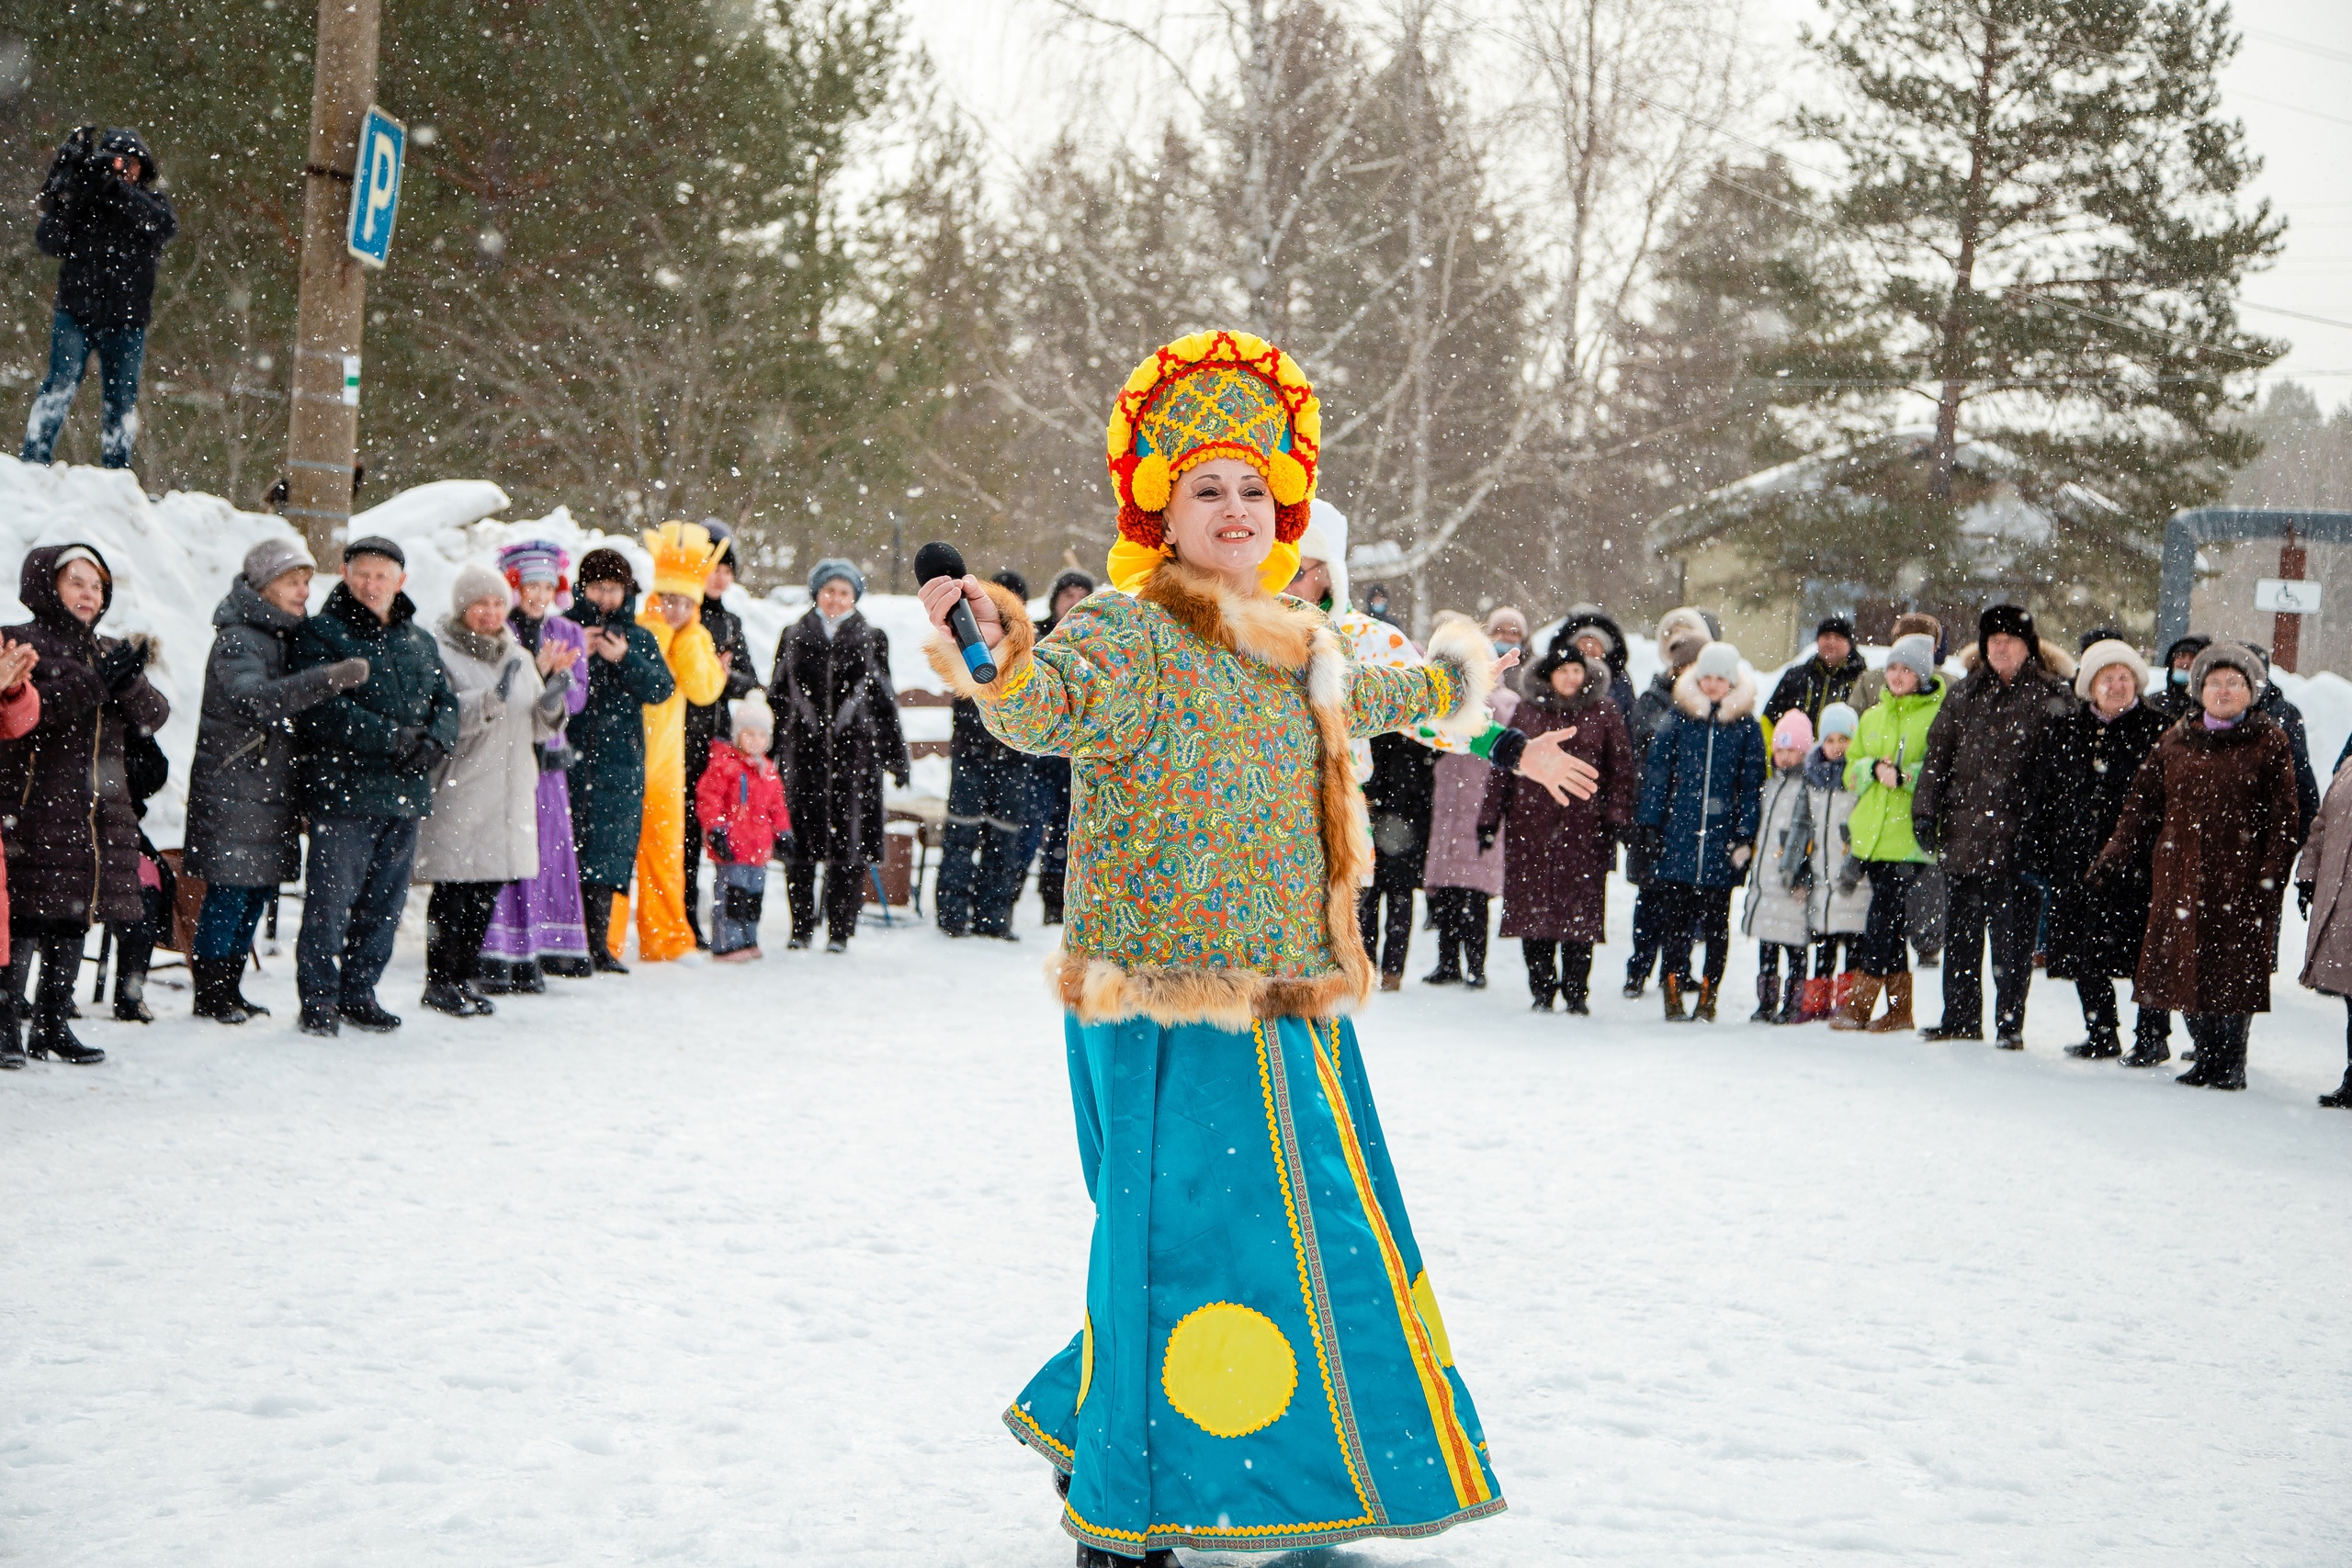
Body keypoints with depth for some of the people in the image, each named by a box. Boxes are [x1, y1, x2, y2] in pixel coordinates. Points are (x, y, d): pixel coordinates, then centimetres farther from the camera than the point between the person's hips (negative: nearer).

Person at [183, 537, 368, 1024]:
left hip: (276, 780, 8)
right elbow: (257, 698, -32)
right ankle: (210, 992, 4)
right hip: (232, 783, -8)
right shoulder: (237, 639, -14)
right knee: (230, 889, -6)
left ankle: (229, 990, 20)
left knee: (259, 890, 10)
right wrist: (331, 678, -40)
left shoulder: (291, 634, 14)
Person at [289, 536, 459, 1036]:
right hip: (343, 791, -6)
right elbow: (325, 707, -14)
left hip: (404, 794, 6)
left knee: (385, 903, 10)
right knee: (331, 900, -5)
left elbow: (444, 702, 15)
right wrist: (391, 738, -19)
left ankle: (359, 994, 21)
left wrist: (435, 742, -7)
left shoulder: (419, 640, 16)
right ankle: (318, 997, 5)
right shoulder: (321, 634, -2)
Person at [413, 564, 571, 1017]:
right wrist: (493, 698, -28)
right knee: (452, 891, -5)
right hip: (456, 792, -6)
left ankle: (467, 976, 18)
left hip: (510, 792, 6)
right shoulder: (440, 652, -5)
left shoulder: (519, 657, 16)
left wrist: (551, 702, -4)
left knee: (488, 889, 8)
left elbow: (537, 728, 17)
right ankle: (440, 981, 5)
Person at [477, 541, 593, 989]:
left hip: (547, 757, 5)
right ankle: (494, 959, -8)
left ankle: (533, 957, 8)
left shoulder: (568, 633, 14)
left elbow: (576, 700, 8)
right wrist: (537, 670, -21)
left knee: (549, 849, 3)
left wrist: (560, 674, -11)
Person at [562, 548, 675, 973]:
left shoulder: (639, 639, 13)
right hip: (567, 757, -2)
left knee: (609, 851, -1)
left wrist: (625, 659, -13)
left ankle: (600, 943, 3)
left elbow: (662, 688, 0)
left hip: (619, 761, 2)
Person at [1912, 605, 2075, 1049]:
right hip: (1963, 833, 4)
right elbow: (1938, 753, 12)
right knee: (1960, 932, 11)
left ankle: (2009, 1024, 7)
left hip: (2017, 835, -4)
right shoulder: (1966, 694, 11)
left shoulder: (2052, 697, -1)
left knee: (2012, 937, -1)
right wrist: (1925, 811, 4)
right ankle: (1960, 1017, 20)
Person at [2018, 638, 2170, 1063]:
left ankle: (2152, 1036, 8)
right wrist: (2037, 855, 9)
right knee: (2084, 952, 8)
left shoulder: (2156, 731, 0)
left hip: (2136, 858, -4)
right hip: (2078, 860, 4)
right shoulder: (2064, 734, 11)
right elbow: (2040, 799, 13)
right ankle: (2101, 1034, 20)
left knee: (2144, 949, -3)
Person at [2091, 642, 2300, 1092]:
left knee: (2233, 971, -2)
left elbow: (2283, 817, -2)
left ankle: (2229, 1066, 9)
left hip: (2239, 880, -4)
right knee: (2186, 967, 3)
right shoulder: (2177, 740, 12)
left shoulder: (2269, 742, 2)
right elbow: (2143, 804, 14)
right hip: (2179, 877, 4)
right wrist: (2112, 861, 9)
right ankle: (2209, 1058, 15)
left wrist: (2271, 879, -11)